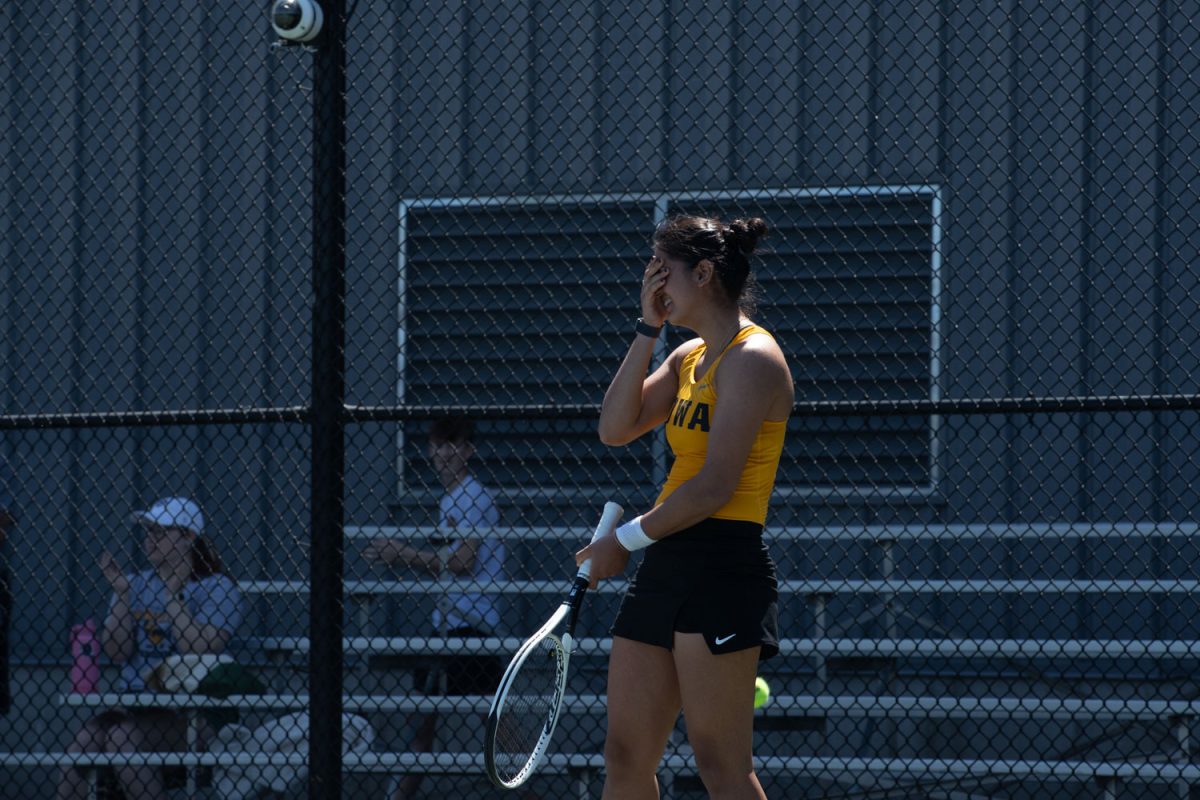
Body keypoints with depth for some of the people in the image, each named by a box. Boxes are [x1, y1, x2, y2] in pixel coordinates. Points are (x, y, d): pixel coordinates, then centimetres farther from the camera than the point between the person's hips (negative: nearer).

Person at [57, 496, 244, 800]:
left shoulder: (218, 589, 0)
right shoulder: (136, 584, 15)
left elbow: (199, 650, -13)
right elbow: (116, 652, 6)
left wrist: (172, 596, -10)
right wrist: (122, 594, -3)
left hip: (190, 713, -4)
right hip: (132, 706, 4)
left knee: (123, 737, -33)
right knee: (85, 738, -26)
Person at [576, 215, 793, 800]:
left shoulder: (752, 358, -11)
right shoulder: (689, 357, 18)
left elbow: (716, 487, -17)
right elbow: (615, 428, 10)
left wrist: (627, 539, -8)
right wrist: (648, 328, 8)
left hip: (721, 570, -9)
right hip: (664, 567, 9)